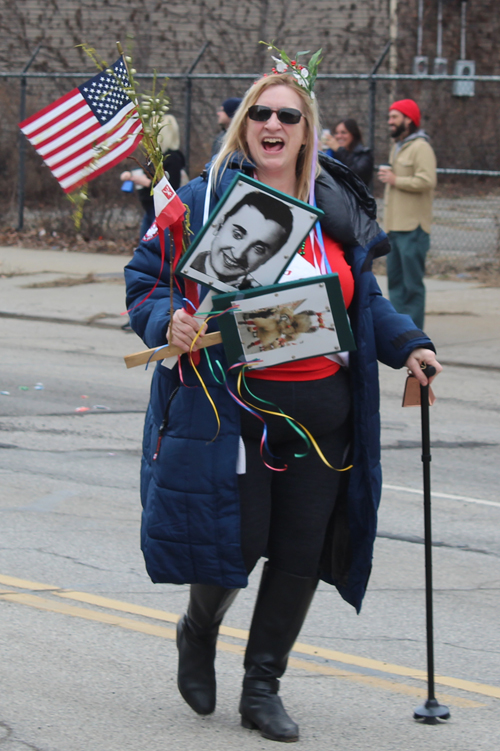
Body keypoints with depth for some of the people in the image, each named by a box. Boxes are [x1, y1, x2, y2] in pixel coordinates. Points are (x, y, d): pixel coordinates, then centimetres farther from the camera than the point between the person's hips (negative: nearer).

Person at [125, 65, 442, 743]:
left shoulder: (338, 209, 11)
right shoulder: (205, 201, -3)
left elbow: (365, 301, 21)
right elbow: (146, 278, 0)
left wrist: (407, 345, 6)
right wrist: (168, 322, -20)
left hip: (321, 408, 4)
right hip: (233, 403, -4)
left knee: (302, 551, 3)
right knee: (235, 541, -6)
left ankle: (263, 687, 18)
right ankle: (199, 631, 28)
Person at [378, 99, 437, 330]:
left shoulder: (420, 147, -10)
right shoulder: (397, 147, 22)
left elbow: (428, 181, -21)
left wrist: (395, 180, -15)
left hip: (412, 227, -10)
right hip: (394, 225, 10)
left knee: (412, 282, -9)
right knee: (395, 279, 10)